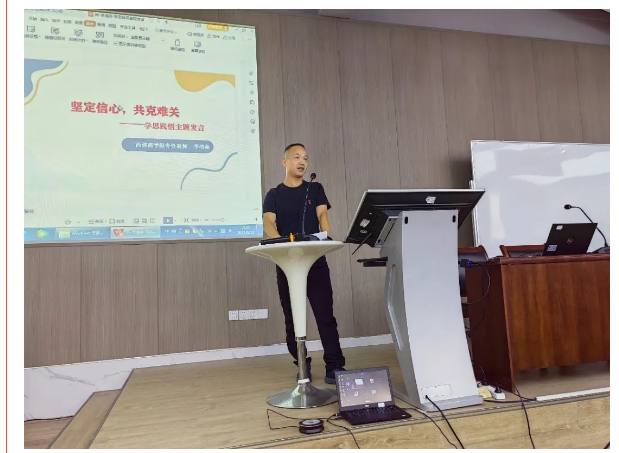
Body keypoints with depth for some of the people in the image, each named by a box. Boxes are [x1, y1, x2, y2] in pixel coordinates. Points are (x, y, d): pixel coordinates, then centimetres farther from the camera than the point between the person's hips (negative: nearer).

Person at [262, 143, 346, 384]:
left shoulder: (315, 189, 11)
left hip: (316, 261, 0)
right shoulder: (274, 195, 8)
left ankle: (334, 367, 3)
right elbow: (268, 223, -8)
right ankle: (302, 365, 22)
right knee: (292, 319, 8)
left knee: (325, 315, -3)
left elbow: (322, 215, -3)